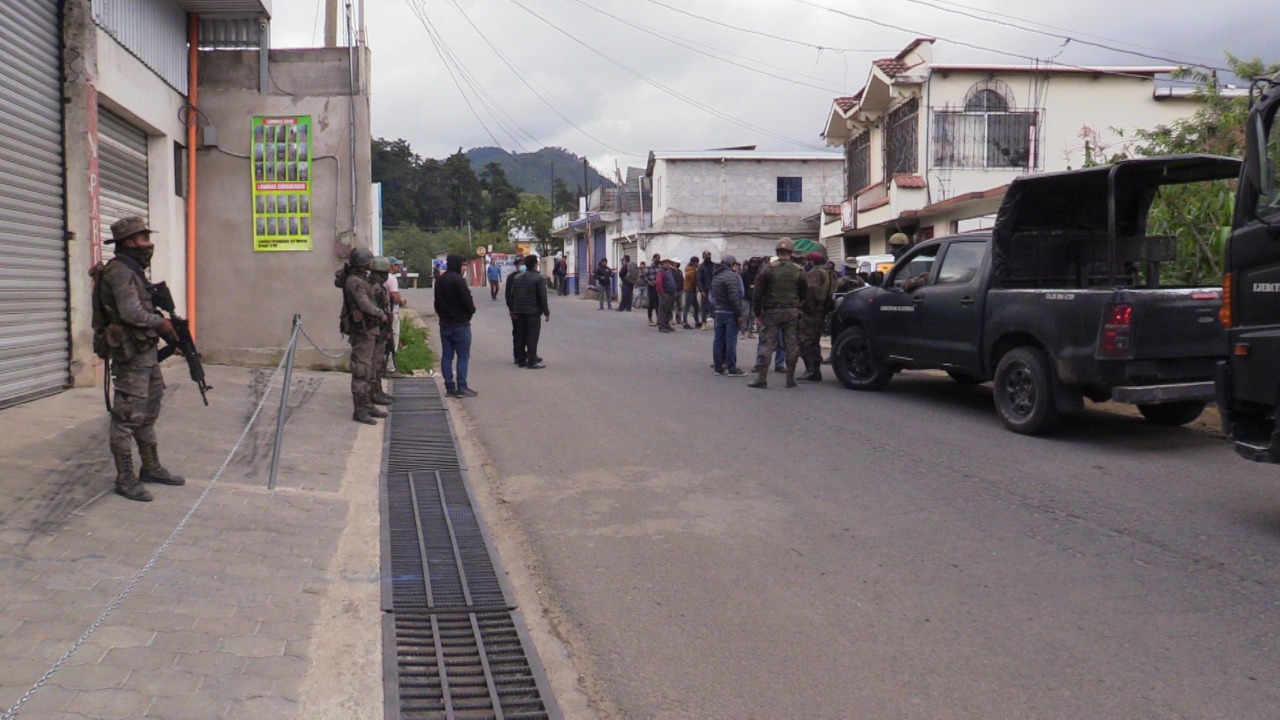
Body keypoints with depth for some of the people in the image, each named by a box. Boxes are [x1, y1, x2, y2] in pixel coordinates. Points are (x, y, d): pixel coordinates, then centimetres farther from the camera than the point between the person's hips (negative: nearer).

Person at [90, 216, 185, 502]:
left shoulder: (132, 270, 15)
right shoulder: (119, 271, -15)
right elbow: (131, 313, -24)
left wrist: (163, 325, 4)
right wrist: (161, 323, -10)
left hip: (145, 351, 10)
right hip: (129, 353, -10)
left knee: (148, 414, 17)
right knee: (127, 416, -5)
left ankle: (151, 468, 27)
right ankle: (125, 479, 1)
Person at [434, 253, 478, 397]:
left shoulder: (439, 281, 11)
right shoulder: (458, 280, -16)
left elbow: (437, 302, 15)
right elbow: (467, 300, -18)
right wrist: (472, 310, 1)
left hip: (445, 324, 8)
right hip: (460, 324, -8)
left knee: (446, 356, 8)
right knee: (463, 356, -3)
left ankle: (449, 387, 10)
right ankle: (462, 388, -5)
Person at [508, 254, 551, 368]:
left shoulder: (517, 277, 10)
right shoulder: (539, 278, -9)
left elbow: (511, 294, 9)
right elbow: (542, 297, -12)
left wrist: (512, 309, 15)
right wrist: (546, 312, -6)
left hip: (519, 311, 6)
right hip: (533, 311, -6)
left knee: (520, 336, 12)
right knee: (532, 337, -5)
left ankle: (521, 359, 16)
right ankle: (531, 361, -7)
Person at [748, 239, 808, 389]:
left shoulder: (767, 269, -5)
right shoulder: (798, 270, 2)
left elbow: (758, 292, -5)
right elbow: (804, 292, 7)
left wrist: (757, 313, 2)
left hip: (772, 312, -2)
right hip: (792, 312, 2)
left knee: (767, 344, 0)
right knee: (791, 345, 8)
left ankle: (761, 378, -2)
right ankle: (790, 378, 12)